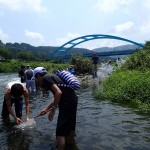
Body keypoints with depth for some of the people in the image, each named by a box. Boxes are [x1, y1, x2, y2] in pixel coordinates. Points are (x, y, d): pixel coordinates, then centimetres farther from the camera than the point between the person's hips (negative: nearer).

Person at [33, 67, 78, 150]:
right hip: (73, 100, 10)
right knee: (70, 126, 28)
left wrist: (53, 110, -15)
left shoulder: (45, 78, -6)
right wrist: (46, 109, 36)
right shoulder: (51, 77, 22)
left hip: (67, 103, -10)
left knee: (60, 131, -3)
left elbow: (58, 92, -21)